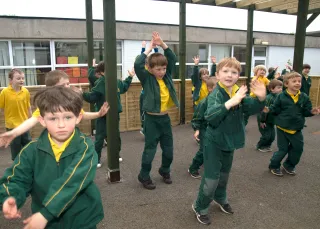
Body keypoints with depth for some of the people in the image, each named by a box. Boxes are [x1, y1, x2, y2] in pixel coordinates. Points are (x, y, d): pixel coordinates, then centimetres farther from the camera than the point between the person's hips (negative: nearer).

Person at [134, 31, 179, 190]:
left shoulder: (167, 76, 4)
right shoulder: (147, 79, -10)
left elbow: (172, 59, 4)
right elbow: (137, 65, -26)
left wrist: (162, 44, -7)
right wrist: (150, 48, -17)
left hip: (165, 117, 6)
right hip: (152, 119, -5)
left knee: (169, 149, 15)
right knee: (150, 149, 4)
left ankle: (165, 171, 38)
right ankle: (144, 176, 21)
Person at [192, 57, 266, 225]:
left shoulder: (240, 93, -1)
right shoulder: (215, 94, -21)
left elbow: (252, 108, -10)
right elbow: (210, 116, -37)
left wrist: (260, 98, -30)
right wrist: (230, 102, -44)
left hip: (230, 141, 7)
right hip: (214, 142, -6)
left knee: (224, 174, 24)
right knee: (211, 178, -2)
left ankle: (220, 198, 49)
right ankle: (200, 207, 20)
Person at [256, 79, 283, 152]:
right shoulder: (269, 98, -25)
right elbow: (264, 110, -24)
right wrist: (262, 121, -21)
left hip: (271, 120, 8)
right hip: (264, 121, -8)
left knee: (272, 135, 9)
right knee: (266, 135, -1)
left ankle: (267, 146, 29)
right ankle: (259, 146, 20)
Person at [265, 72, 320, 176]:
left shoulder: (304, 97, -2)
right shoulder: (281, 96, -10)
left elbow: (306, 112, 1)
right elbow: (276, 110, -7)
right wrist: (268, 109, -24)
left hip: (296, 129, 4)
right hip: (282, 128, -4)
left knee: (298, 148, 12)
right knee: (283, 149, 4)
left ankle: (289, 165, 35)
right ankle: (274, 166, 24)